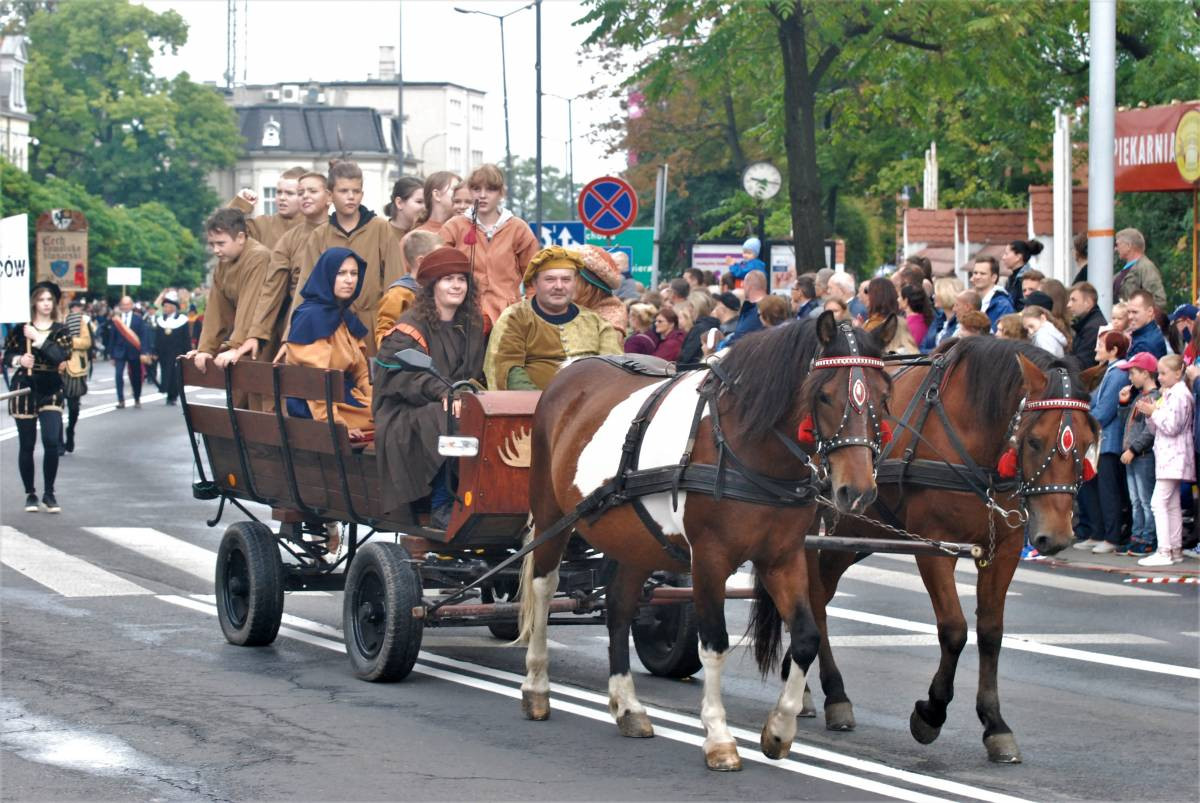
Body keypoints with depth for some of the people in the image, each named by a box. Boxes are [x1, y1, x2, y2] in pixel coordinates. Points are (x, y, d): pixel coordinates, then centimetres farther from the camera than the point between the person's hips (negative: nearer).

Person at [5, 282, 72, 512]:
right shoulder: (20, 328, 3)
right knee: (26, 445, 4)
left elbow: (61, 355, -14)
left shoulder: (60, 330, 2)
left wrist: (37, 338, -17)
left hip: (51, 391, 0)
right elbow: (7, 355, 3)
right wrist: (19, 360, -17)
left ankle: (49, 493, 3)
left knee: (52, 442, -12)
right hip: (25, 389, 0)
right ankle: (30, 494, 17)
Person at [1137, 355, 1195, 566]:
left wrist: (1153, 412, -12)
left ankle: (1164, 551, -18)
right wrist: (1150, 413, 5)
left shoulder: (1179, 395, -12)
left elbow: (1172, 426, -20)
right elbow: (1158, 428, 21)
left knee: (1159, 502, -14)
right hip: (1168, 457, 11)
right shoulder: (1169, 394, 19)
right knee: (1172, 504, 10)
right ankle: (1175, 549, 13)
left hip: (1173, 456, -11)